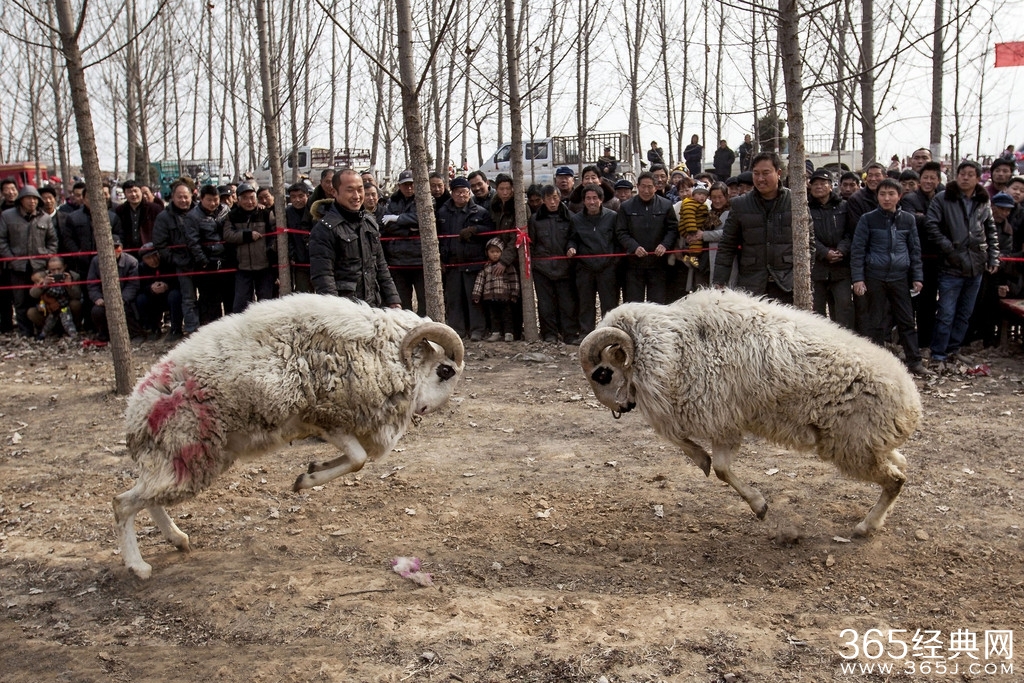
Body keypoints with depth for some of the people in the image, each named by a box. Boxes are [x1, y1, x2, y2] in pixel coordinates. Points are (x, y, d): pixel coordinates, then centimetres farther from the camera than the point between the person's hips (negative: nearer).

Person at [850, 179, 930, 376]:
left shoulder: (908, 219, 7)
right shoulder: (868, 219, -1)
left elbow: (915, 250, 12)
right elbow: (857, 250, -2)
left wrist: (916, 277, 7)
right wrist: (858, 278, -8)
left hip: (900, 277, 2)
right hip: (875, 277, -2)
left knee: (907, 320, 6)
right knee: (876, 322, 5)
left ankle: (914, 360, 14)